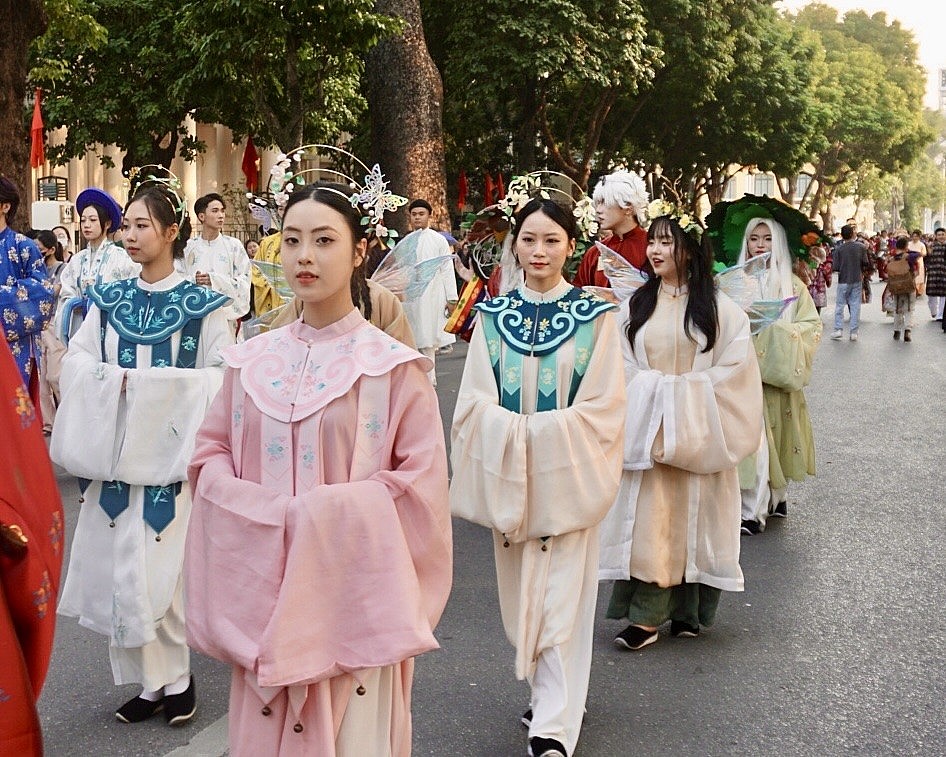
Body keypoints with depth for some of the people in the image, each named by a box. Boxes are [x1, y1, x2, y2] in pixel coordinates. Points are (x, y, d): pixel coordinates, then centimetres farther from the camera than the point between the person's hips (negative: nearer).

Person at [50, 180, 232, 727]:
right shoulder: (108, 301, 10)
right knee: (120, 569, 5)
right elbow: (77, 364, 6)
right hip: (115, 455, 4)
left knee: (163, 570, -4)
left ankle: (173, 678, 15)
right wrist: (119, 380, -12)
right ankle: (152, 679, 17)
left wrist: (147, 382, -15)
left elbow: (220, 377, -8)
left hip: (169, 456, -4)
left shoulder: (204, 306, -3)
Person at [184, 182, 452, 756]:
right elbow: (211, 454, 9)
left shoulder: (392, 364, -6)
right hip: (263, 588, 4)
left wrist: (321, 514, -14)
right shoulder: (252, 360, 6)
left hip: (350, 592, -3)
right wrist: (271, 514, -9)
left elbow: (421, 481, -8)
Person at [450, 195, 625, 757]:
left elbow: (601, 406, -7)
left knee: (562, 597, -5)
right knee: (521, 593, 11)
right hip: (509, 475, 3)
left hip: (568, 477, -3)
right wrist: (518, 436, -15)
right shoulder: (493, 314, 5)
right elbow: (477, 401, 0)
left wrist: (534, 431, -14)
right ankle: (553, 697, 28)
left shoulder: (595, 316, -3)